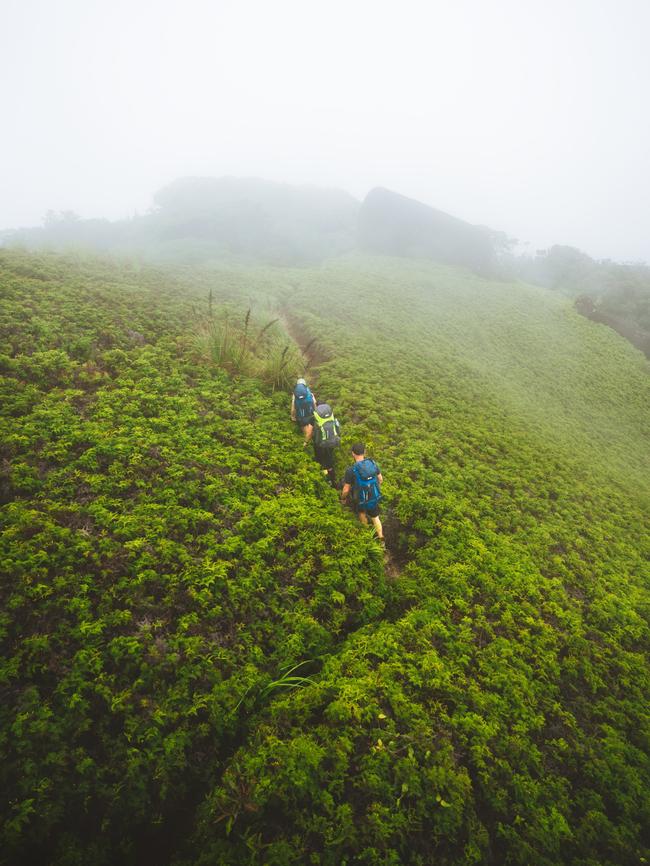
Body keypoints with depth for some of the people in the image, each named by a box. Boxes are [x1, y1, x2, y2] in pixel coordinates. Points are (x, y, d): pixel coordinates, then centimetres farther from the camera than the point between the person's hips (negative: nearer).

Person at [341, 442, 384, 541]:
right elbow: (380, 480, 0)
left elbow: (346, 490, -17)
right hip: (375, 498, 3)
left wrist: (343, 498, 4)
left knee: (361, 512, 32)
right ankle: (381, 539, 35)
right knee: (375, 518, 27)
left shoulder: (351, 470, -26)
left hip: (361, 500, -2)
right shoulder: (373, 463, -13)